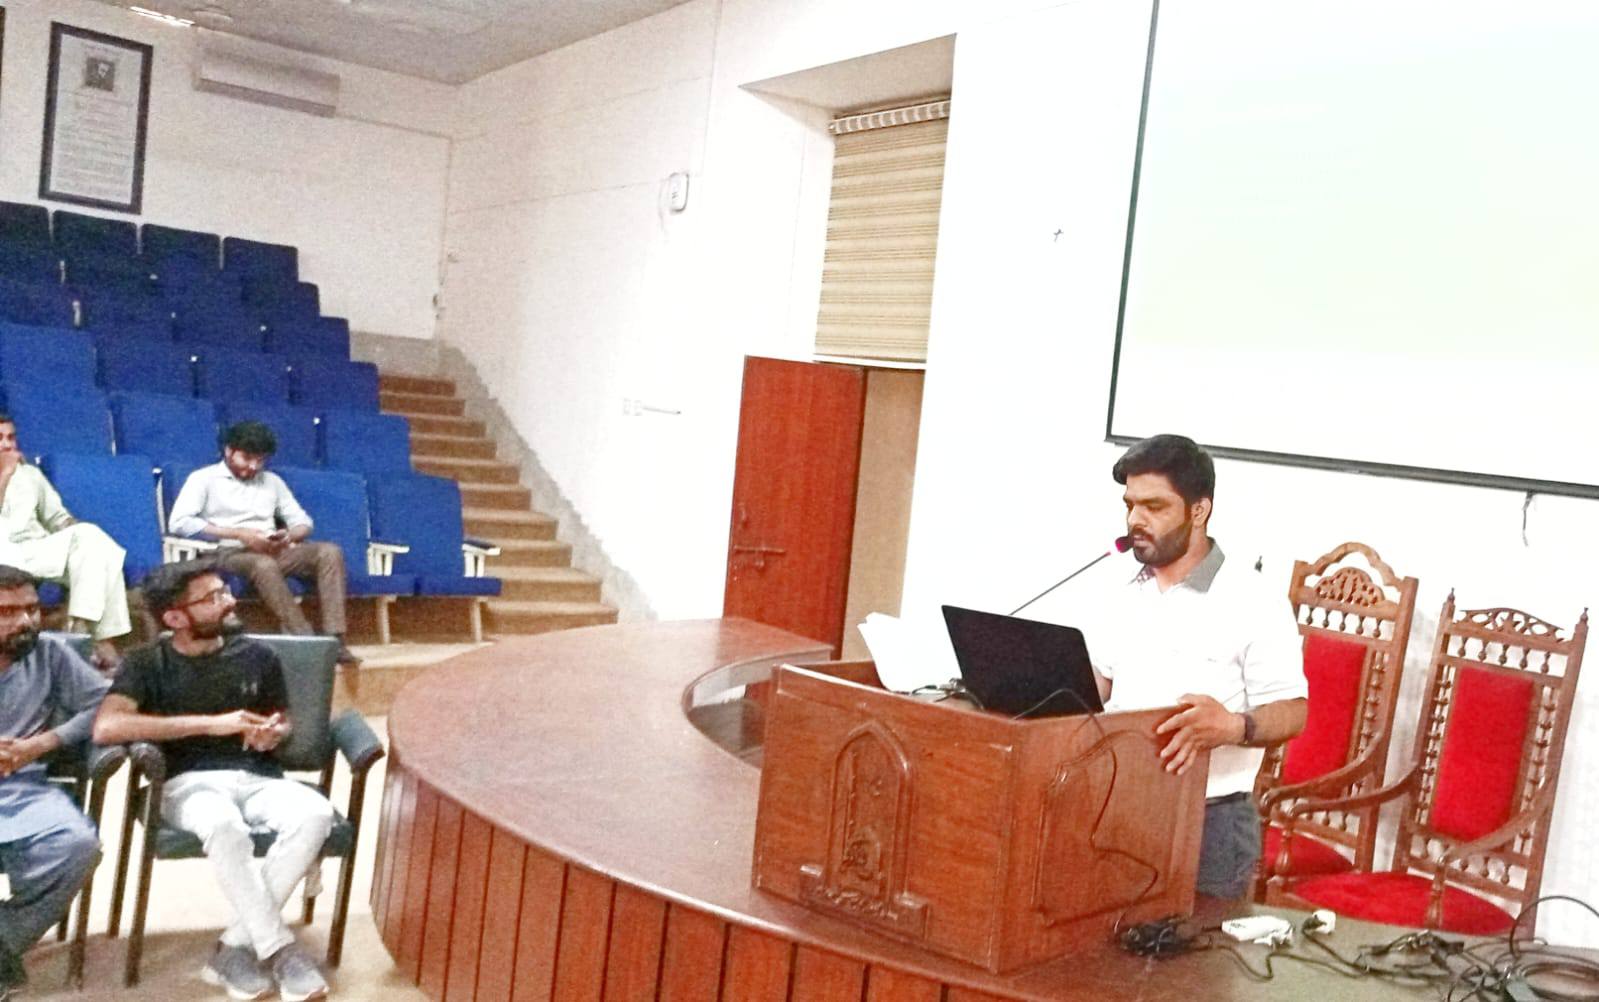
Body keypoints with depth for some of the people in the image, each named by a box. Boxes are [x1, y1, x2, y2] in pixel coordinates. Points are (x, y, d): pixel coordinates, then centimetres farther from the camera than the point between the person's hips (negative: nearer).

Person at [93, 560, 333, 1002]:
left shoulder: (256, 655, 12)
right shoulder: (148, 664, 3)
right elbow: (107, 726, -16)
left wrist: (273, 732, -1)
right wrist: (212, 723, -17)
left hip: (258, 779, 3)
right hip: (189, 783, -3)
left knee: (316, 814, -30)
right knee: (225, 827, -40)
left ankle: (236, 948, -22)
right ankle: (281, 952, -26)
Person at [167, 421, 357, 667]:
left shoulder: (272, 480, 22)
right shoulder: (204, 478, 6)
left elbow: (302, 521, 20)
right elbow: (178, 522, -9)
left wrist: (289, 536, -7)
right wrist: (238, 534, -15)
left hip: (275, 552, 5)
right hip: (229, 553, -5)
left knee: (329, 552, -21)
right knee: (264, 565, -39)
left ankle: (334, 639, -33)